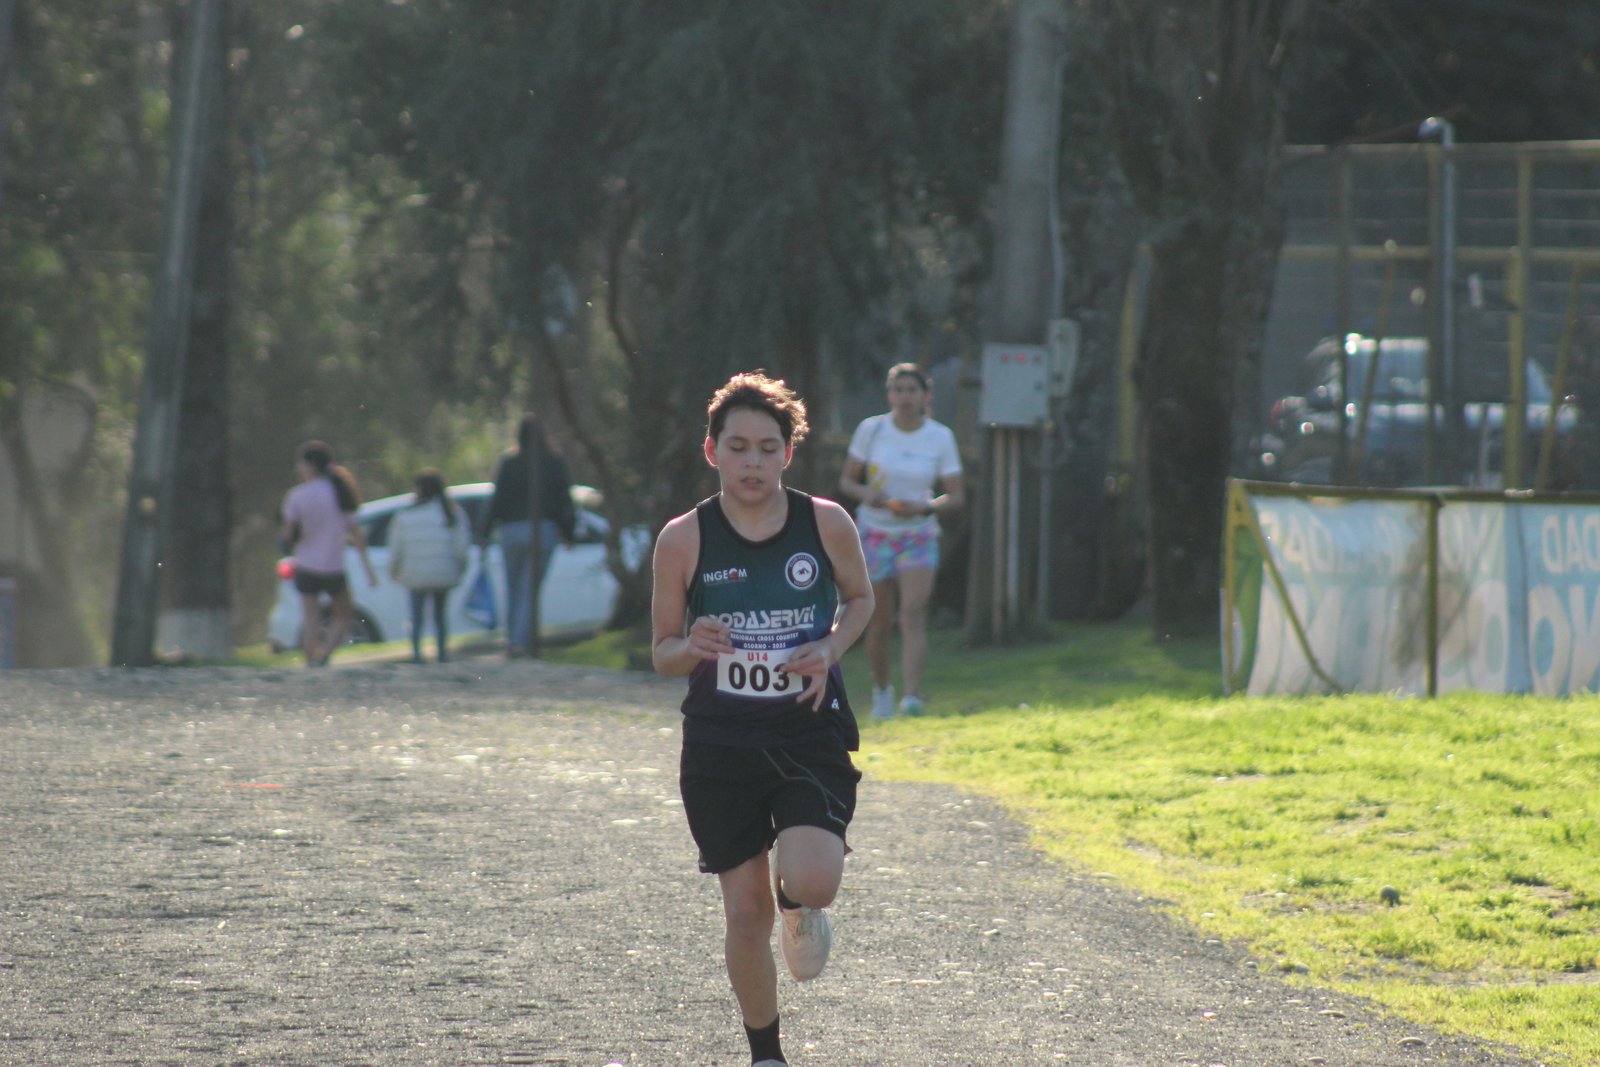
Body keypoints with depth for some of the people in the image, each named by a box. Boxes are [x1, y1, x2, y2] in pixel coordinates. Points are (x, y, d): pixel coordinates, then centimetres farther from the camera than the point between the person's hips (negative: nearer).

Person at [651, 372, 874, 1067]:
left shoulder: (828, 525, -4)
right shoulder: (684, 539, -5)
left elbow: (860, 599, 15)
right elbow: (662, 652, 4)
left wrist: (830, 649, -6)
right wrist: (693, 648, -20)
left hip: (811, 732, -1)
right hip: (720, 745, 1)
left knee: (811, 881, -22)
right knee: (745, 914, 3)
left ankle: (801, 910, 17)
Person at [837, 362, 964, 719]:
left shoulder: (941, 437, -3)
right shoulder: (871, 429, -4)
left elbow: (955, 497, 0)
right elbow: (846, 481, 3)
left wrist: (924, 508, -20)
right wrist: (866, 495, -19)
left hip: (919, 535, -1)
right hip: (875, 532, 1)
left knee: (913, 613, -19)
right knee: (880, 622, 6)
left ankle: (913, 696, -27)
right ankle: (881, 689, 31)